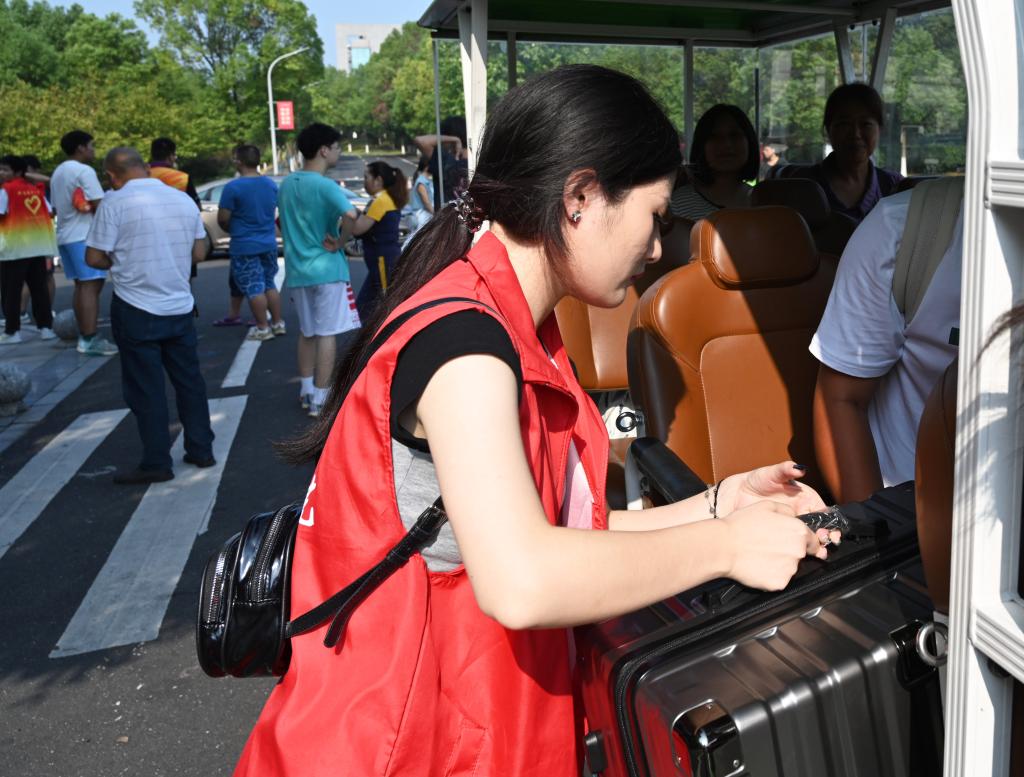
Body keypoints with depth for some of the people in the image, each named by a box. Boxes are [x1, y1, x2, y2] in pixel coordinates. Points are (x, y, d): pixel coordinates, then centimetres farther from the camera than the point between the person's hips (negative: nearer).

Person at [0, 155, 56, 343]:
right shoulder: (36, 190, 11)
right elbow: (49, 213, 11)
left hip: (15, 248, -5)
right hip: (38, 247, 5)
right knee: (39, 288, 9)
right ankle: (46, 327, 9)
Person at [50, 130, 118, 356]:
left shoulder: (58, 172, 19)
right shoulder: (84, 171, -11)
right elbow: (99, 206, -17)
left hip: (65, 235, 10)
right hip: (85, 236, -10)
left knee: (81, 286, 12)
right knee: (91, 286, -12)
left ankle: (84, 336, 13)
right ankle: (90, 340, -17)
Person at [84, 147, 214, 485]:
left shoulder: (116, 202, -11)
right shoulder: (183, 199, 4)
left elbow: (95, 258, -9)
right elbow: (199, 253, 9)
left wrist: (121, 261, 9)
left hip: (136, 309, -5)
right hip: (179, 306, 5)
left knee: (146, 388, 3)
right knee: (189, 380, 15)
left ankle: (156, 464, 8)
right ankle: (201, 450, 22)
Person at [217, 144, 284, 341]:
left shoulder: (233, 187, -16)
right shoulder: (271, 184, 4)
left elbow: (222, 219, -12)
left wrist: (232, 230, 7)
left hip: (244, 246, -6)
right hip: (269, 243, 6)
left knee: (253, 288, 1)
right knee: (269, 285, 16)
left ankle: (263, 328, 4)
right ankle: (278, 323, 19)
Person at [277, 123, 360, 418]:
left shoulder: (286, 185, 9)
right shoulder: (325, 186, -15)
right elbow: (353, 220, -29)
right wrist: (340, 243, -14)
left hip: (297, 269, 7)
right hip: (327, 269, -7)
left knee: (306, 331, 18)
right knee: (326, 333, 0)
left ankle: (306, 391, 24)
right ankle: (320, 399, 2)